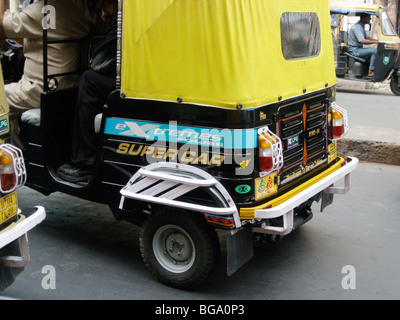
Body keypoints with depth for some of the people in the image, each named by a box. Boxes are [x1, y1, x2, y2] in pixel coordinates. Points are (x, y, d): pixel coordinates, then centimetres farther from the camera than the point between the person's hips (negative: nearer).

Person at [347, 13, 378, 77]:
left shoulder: (362, 26, 15)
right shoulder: (357, 27, -18)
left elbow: (366, 38, 25)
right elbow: (362, 41, -27)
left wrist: (378, 40, 14)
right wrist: (375, 42, -22)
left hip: (358, 48, 11)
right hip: (354, 50, -11)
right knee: (375, 50, -19)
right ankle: (371, 72, -16)